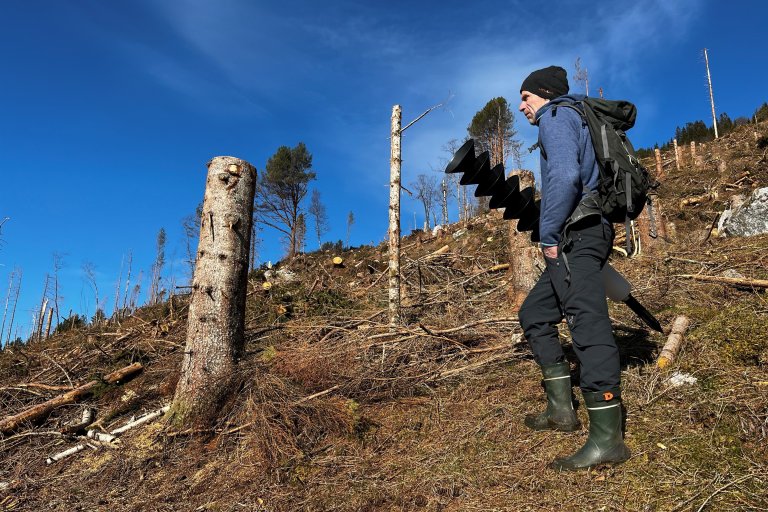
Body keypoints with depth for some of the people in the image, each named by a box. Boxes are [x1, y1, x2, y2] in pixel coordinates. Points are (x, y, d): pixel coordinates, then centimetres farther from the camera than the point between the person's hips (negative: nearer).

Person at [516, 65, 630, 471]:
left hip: (575, 234, -11)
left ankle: (607, 438, -19)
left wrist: (548, 235, -14)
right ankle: (561, 409, 15)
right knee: (534, 314, 15)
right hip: (581, 237, 11)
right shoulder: (575, 120, 30)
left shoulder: (556, 116, -1)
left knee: (586, 321, -17)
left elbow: (565, 175, -20)